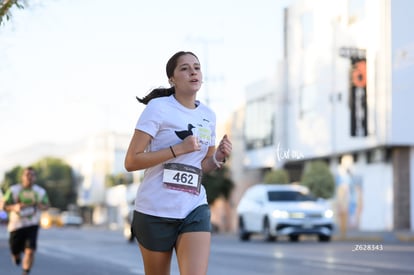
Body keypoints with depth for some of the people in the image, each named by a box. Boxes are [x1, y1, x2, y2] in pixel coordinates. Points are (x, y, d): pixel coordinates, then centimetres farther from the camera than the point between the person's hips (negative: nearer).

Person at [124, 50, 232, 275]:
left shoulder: (208, 116, 10)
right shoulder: (158, 108, -8)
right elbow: (131, 161, -14)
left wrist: (218, 157, -1)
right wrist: (178, 149, -21)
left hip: (194, 209, 4)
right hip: (155, 210, -4)